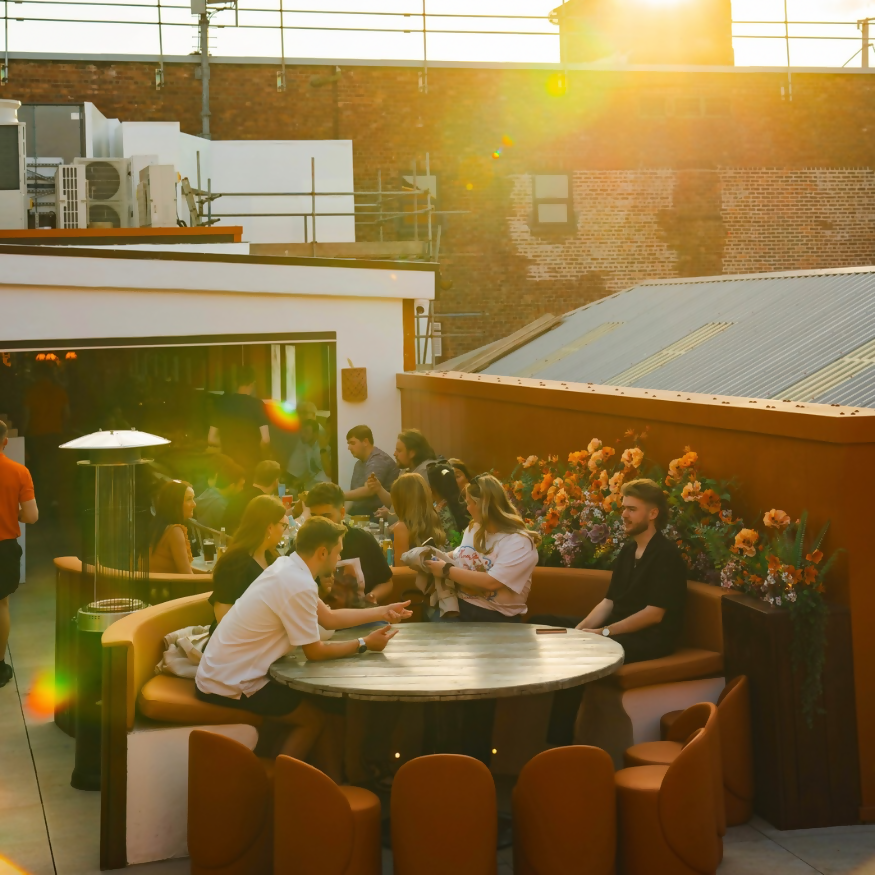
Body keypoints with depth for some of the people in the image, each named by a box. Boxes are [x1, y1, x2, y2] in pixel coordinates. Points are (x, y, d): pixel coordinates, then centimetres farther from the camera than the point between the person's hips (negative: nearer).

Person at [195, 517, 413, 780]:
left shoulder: (288, 567, 6)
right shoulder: (299, 586, -24)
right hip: (229, 684, -9)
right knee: (316, 716, 5)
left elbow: (329, 618, 16)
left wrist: (382, 612, 14)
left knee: (317, 699, 18)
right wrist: (363, 644, -2)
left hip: (220, 671, 9)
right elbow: (315, 652, -14)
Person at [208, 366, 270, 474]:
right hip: (252, 464, -3)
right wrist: (260, 456, 2)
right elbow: (265, 440, -17)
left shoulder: (221, 403, 2)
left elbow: (211, 439, 4)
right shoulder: (257, 404, -9)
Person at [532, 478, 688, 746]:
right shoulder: (628, 550, 15)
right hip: (620, 629, 10)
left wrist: (604, 632, -20)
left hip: (651, 638, -10)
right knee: (542, 625, 2)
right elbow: (609, 601, 13)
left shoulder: (666, 554, -12)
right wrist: (580, 628, -5)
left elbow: (654, 613, -19)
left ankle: (559, 739, -23)